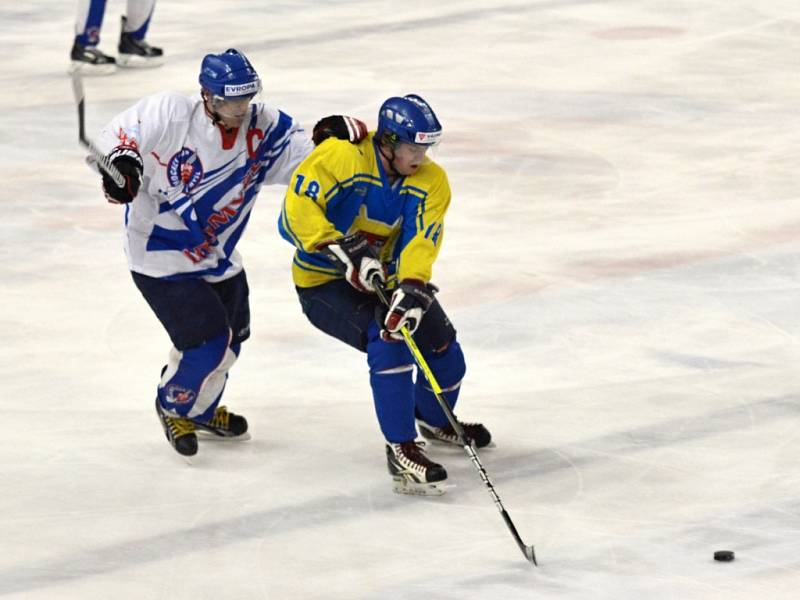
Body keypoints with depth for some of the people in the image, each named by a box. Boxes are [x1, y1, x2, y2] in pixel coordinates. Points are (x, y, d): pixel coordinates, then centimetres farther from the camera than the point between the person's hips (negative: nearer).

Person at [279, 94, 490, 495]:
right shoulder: (341, 157, -23)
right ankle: (401, 451, -24)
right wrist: (342, 249, -37)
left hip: (382, 278, 6)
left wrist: (412, 289, -38)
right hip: (322, 282, -6)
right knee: (389, 340, -28)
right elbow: (296, 211, -28)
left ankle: (434, 421, 37)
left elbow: (421, 241, -21)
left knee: (442, 344, 3)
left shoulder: (430, 182, -8)